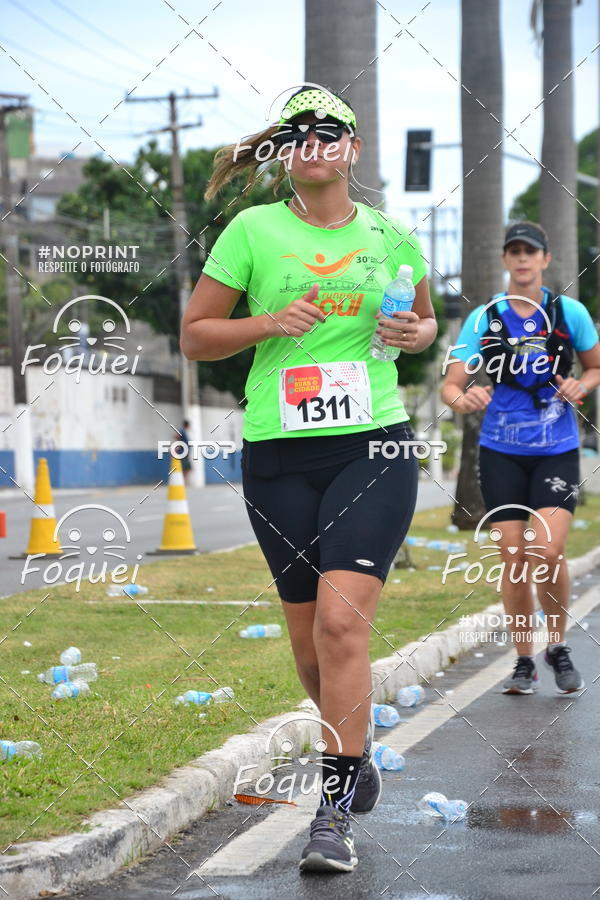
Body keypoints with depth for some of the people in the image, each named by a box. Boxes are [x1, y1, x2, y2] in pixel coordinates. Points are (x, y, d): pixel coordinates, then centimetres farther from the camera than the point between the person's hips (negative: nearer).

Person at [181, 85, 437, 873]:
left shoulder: (388, 235, 8)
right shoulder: (252, 231, 3)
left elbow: (423, 316, 24)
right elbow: (195, 336, 5)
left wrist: (419, 332, 1)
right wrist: (267, 323, -11)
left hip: (374, 447, -1)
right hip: (278, 456, 1)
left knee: (342, 620, -16)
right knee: (308, 633, 8)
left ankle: (336, 808, -10)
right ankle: (356, 741, 38)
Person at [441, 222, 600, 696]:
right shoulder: (484, 318, 1)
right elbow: (451, 383, -3)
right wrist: (462, 398, -26)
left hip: (557, 450, -1)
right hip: (502, 451, 1)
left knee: (547, 551, -16)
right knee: (513, 559, 0)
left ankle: (558, 646, 8)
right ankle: (524, 662, 15)